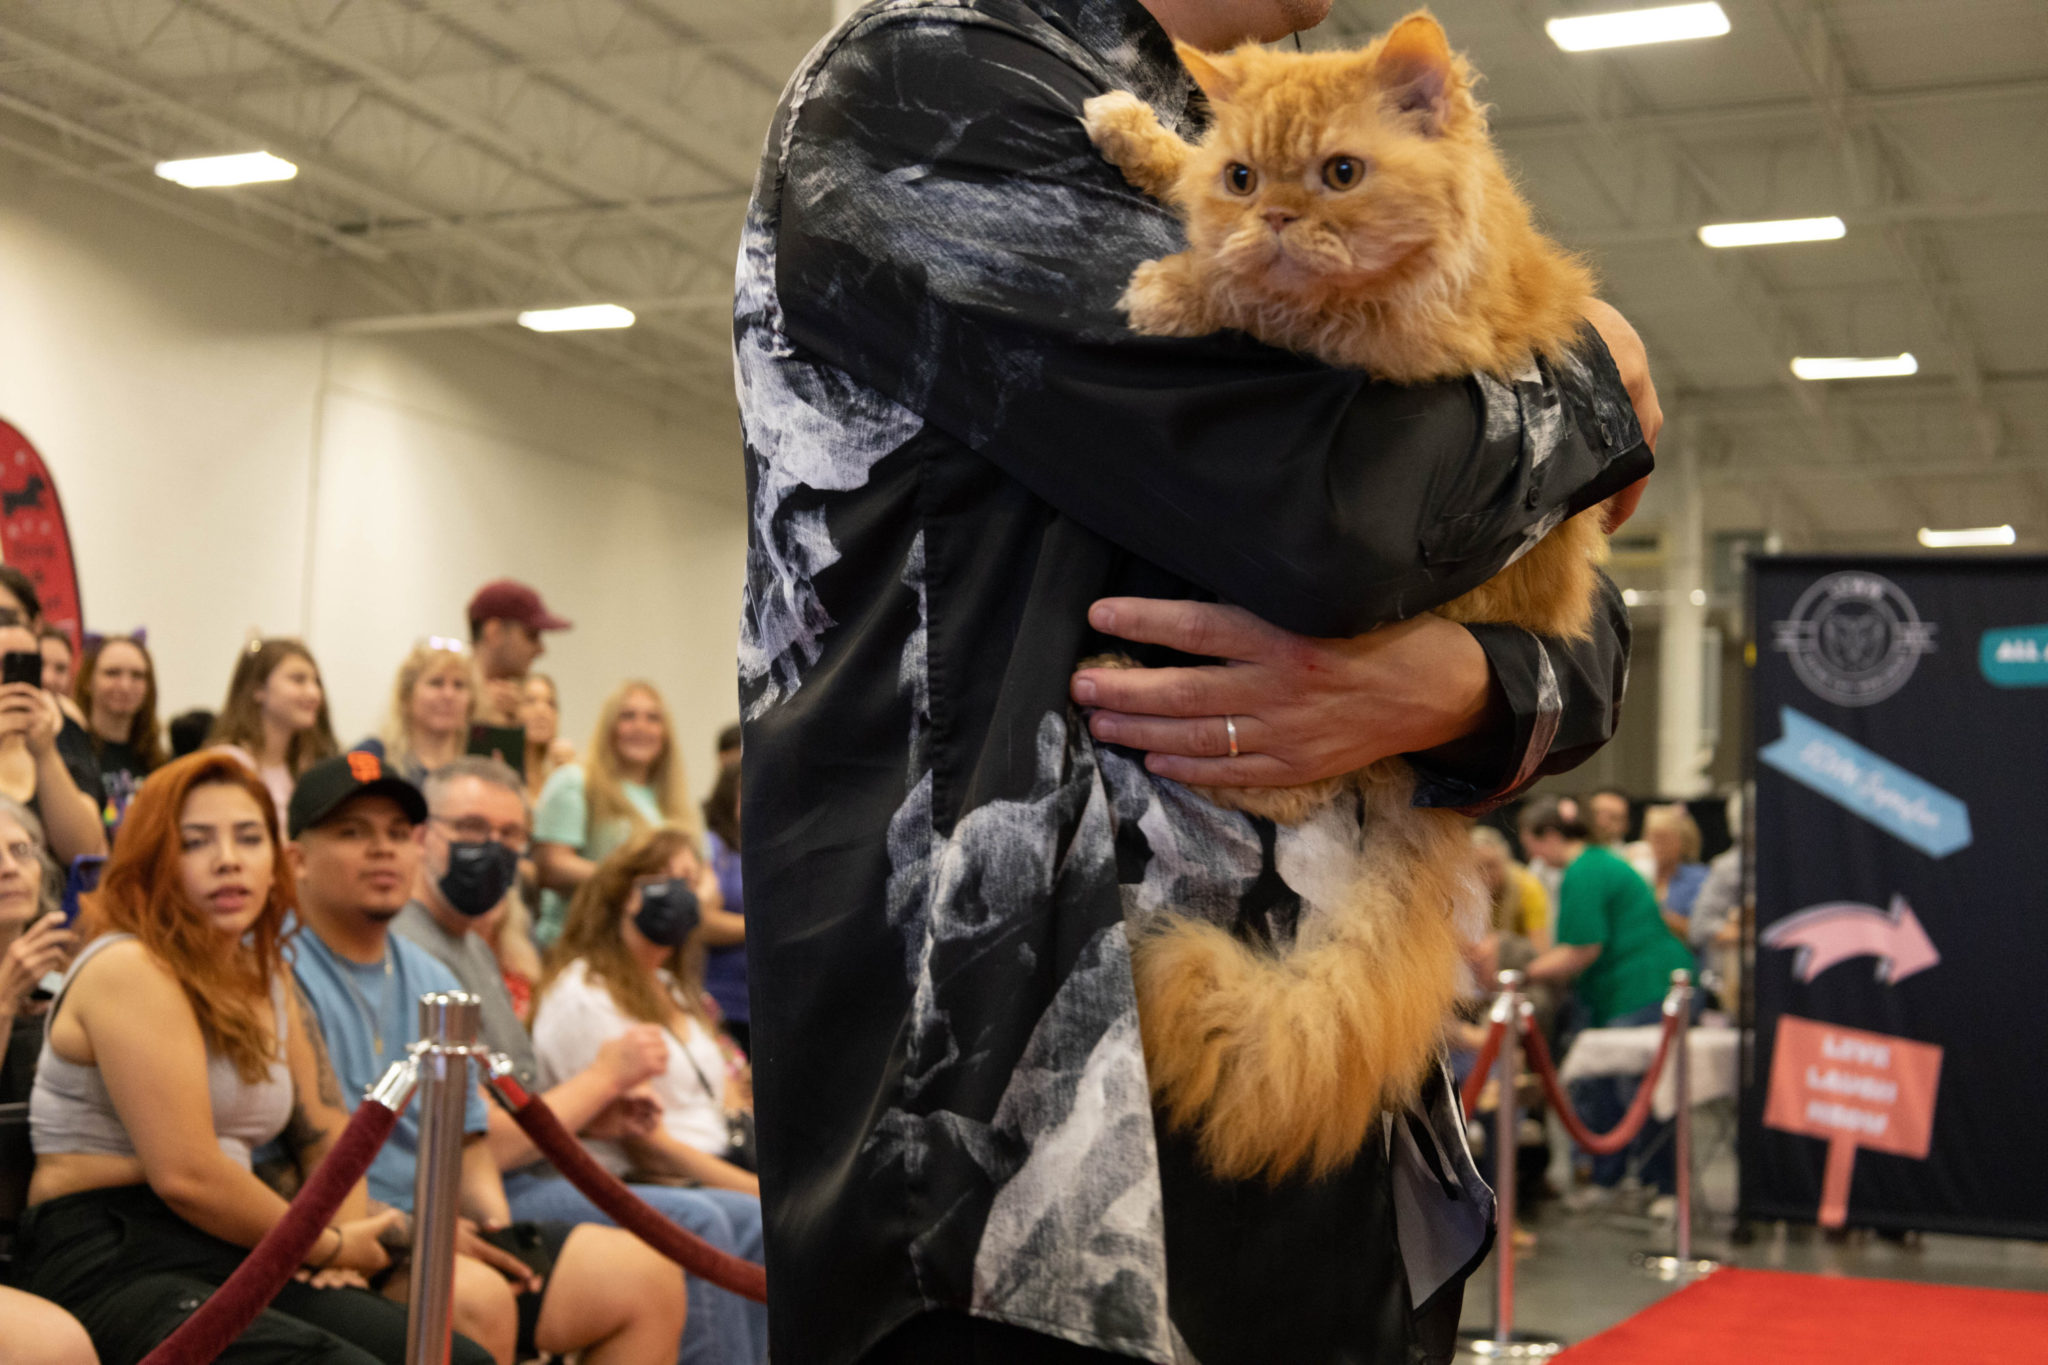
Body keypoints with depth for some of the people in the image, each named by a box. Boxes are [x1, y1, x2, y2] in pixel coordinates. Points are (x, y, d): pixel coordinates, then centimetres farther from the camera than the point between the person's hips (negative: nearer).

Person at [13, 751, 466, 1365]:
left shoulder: (265, 979, 17)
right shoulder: (128, 969, -9)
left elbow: (324, 1130, 25)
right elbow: (184, 1173, -17)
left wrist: (348, 1231, 3)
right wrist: (328, 1246, -5)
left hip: (229, 1260, 8)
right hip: (110, 1262, -8)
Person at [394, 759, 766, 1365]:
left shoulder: (473, 945, 18)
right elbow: (485, 1147, -22)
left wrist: (593, 1118, 4)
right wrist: (604, 1075, -9)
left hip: (537, 1179, 11)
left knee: (751, 1223, 3)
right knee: (694, 1225, -26)